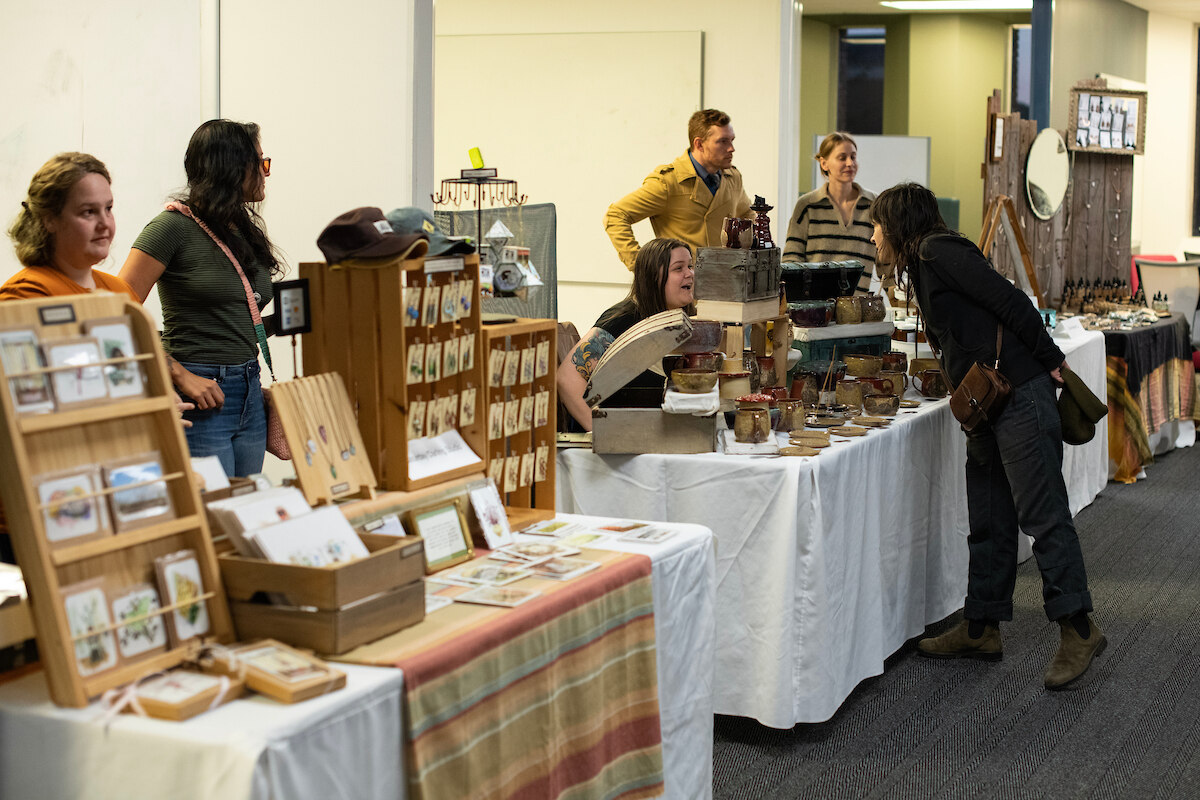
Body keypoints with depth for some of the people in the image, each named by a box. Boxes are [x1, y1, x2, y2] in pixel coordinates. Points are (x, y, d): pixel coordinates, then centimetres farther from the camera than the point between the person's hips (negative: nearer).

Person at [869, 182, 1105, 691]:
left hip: (1020, 396, -10)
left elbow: (1010, 302, -14)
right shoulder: (923, 268, 22)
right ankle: (980, 628, 18)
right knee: (988, 522, 12)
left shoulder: (940, 252, -8)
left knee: (1042, 514, -7)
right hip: (988, 408, 10)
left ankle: (1078, 629, -3)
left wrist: (1051, 362, -12)